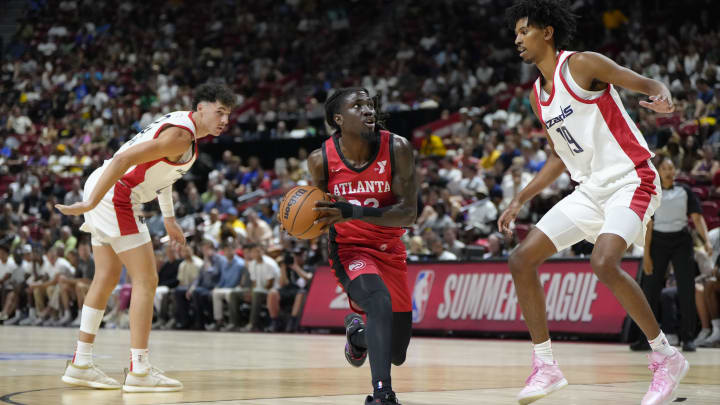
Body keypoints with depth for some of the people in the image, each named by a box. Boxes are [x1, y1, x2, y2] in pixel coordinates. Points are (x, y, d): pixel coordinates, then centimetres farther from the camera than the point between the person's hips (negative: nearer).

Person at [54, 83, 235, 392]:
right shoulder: (180, 135, -18)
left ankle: (81, 364, 20)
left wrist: (169, 220, 30)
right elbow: (124, 159, -27)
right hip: (115, 195, -11)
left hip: (100, 187, 11)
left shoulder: (180, 124, 14)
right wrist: (90, 204, -27)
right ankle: (139, 371, -6)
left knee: (107, 277, 16)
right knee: (146, 279, -7)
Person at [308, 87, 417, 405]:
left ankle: (357, 331, 44)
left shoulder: (397, 149, -17)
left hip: (390, 251, 2)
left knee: (398, 355, 10)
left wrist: (353, 212, -34)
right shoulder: (321, 160, -13)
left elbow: (409, 214, -22)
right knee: (380, 300, -36)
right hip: (349, 249, -2)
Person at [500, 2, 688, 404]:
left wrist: (663, 98, -36)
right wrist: (521, 200, 19)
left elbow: (649, 84, -12)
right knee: (522, 259, 0)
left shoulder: (582, 65, -8)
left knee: (604, 262, -30)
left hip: (630, 180, -8)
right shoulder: (538, 94, 15)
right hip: (590, 189, 9)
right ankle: (546, 367, 7)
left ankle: (667, 359, -15)